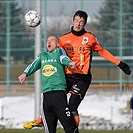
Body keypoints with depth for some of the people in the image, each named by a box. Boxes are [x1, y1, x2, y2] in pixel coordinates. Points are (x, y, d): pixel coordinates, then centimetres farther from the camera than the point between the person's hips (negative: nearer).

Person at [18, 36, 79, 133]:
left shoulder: (59, 52, 13)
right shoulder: (42, 55, 24)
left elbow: (64, 59, -6)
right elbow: (34, 65, 10)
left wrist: (70, 63, -29)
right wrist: (25, 73, -10)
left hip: (59, 91, -4)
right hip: (45, 93, 4)